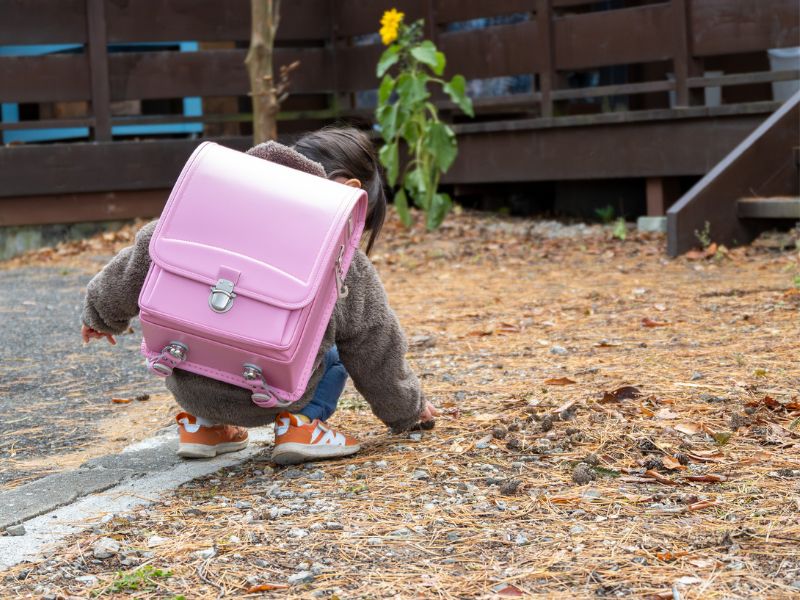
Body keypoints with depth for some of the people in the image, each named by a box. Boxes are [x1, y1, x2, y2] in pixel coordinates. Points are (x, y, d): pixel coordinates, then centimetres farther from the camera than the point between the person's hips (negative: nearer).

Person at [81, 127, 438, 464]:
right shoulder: (348, 268, 3)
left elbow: (148, 251, 7)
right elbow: (376, 350, 15)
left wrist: (102, 313, 23)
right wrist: (408, 409, 34)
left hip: (185, 386, 3)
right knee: (337, 347, 27)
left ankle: (202, 423, 22)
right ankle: (302, 421, 2)